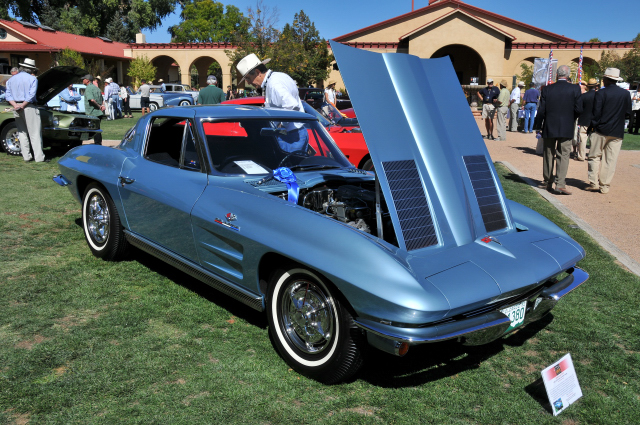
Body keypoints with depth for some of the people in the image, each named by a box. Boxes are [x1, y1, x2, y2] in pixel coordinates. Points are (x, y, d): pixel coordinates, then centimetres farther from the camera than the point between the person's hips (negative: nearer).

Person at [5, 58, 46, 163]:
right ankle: (39, 157, -6)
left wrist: (15, 105, -8)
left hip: (17, 109, 5)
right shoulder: (32, 79, -5)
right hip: (29, 107, -5)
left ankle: (26, 157, 11)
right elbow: (31, 95, -15)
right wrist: (23, 105, -11)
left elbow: (8, 95, 3)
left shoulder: (11, 79, 12)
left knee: (22, 133, 11)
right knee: (35, 133, -3)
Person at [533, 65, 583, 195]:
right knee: (563, 156, 1)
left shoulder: (547, 89, -3)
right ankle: (560, 184, -8)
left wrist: (538, 125, 6)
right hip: (566, 129, -1)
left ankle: (548, 183, 23)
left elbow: (541, 110, -4)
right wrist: (571, 119, 13)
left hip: (549, 127, 1)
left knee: (548, 155, 13)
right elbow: (578, 109, -7)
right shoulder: (575, 89, -6)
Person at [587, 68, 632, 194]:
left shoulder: (601, 93, -10)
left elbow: (596, 113, -10)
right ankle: (604, 186, 8)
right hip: (617, 133, 3)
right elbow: (628, 112, 9)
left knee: (595, 156, 8)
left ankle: (594, 183, 3)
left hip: (601, 131, -3)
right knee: (610, 160, 6)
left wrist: (592, 126, 1)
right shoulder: (626, 94, 2)